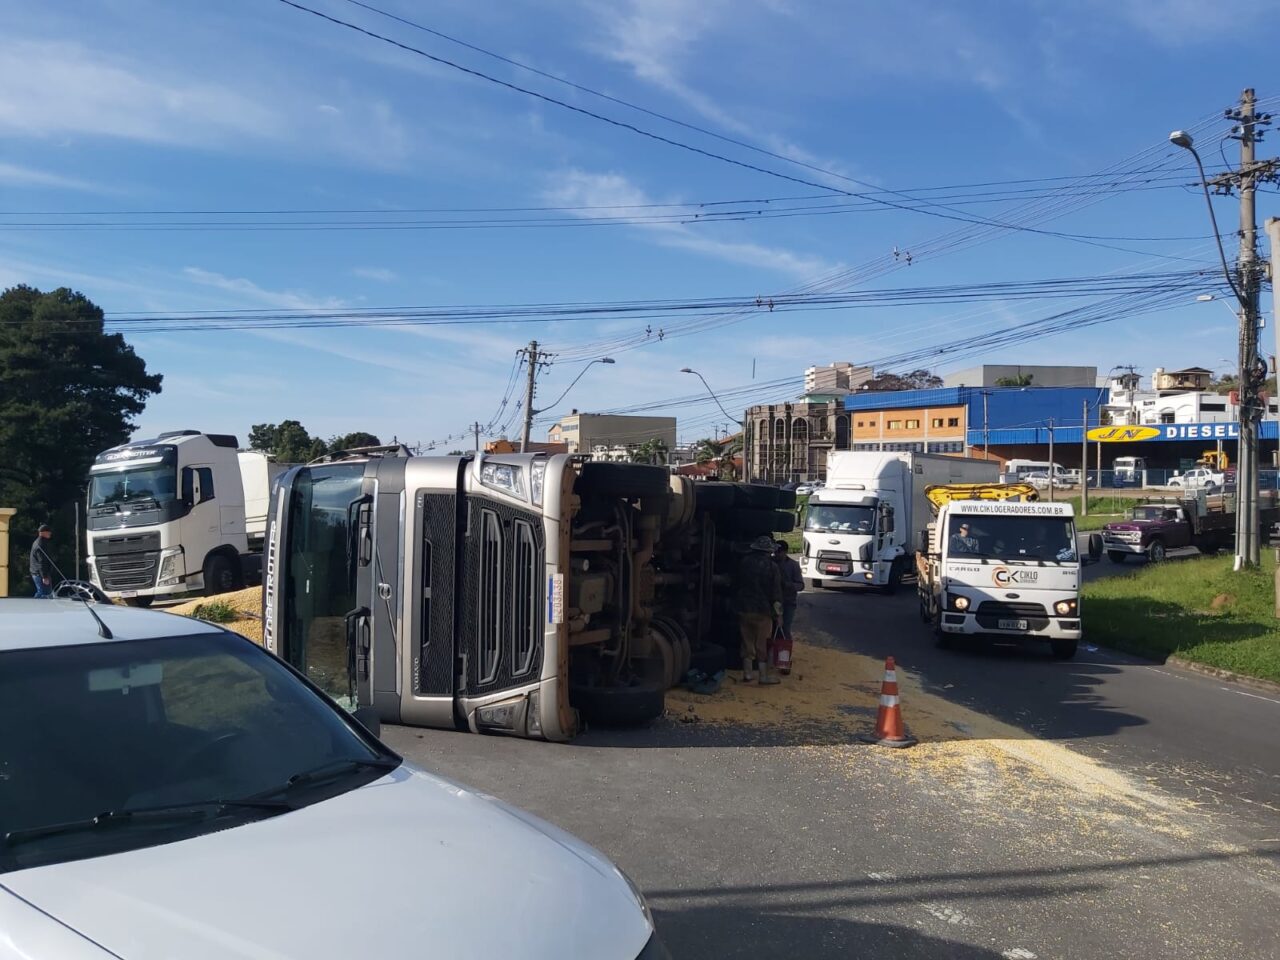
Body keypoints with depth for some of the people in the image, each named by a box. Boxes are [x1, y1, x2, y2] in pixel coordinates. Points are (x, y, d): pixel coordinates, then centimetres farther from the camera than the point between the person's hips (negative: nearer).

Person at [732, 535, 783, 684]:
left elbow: (736, 585, 11)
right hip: (763, 610, -4)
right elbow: (776, 592, -10)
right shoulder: (771, 566, -9)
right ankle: (764, 675, 4)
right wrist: (778, 611, -3)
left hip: (743, 609, 4)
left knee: (747, 641, 12)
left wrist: (736, 605, 19)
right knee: (762, 643, 1)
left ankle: (747, 672, 15)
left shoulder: (744, 563, 5)